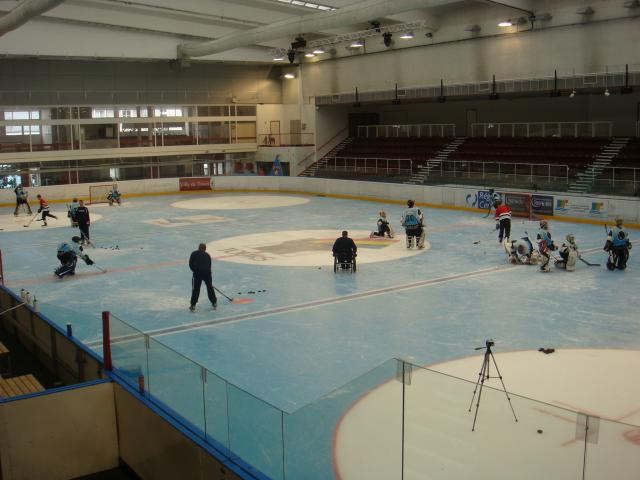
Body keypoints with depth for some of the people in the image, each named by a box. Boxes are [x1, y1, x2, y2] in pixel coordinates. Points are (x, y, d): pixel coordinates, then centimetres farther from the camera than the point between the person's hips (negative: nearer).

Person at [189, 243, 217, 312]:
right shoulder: (207, 255, 23)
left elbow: (191, 263, 6)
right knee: (210, 287, 18)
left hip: (198, 272, -2)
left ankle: (193, 306, 3)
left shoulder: (194, 253, 15)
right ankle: (214, 303, 28)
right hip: (207, 272, 2)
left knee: (196, 289, 5)